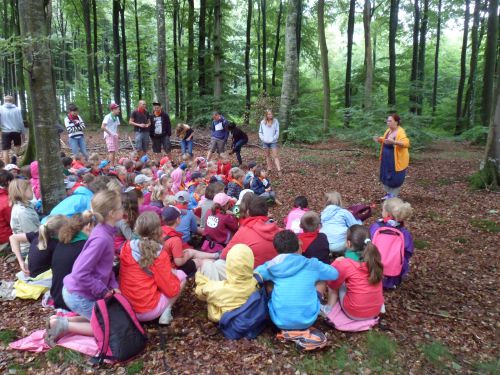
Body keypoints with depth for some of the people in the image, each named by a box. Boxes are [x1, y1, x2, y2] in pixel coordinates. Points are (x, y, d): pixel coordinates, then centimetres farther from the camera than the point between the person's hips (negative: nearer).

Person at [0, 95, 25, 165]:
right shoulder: (17, 109, 1)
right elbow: (21, 122, 2)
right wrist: (22, 132, 10)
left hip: (6, 132, -1)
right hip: (16, 131, 1)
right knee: (17, 144, 28)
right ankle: (15, 155, 3)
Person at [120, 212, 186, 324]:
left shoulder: (127, 247, -5)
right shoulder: (160, 254, -18)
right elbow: (171, 291, -13)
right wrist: (173, 274, 6)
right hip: (147, 312, -6)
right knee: (181, 275, 8)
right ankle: (166, 312, 1)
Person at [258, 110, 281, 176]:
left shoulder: (275, 121, -4)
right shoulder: (262, 122, 3)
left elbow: (277, 132, -3)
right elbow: (260, 132, 8)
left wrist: (273, 139, -13)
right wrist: (263, 138, -6)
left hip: (273, 142, -3)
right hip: (265, 142, 3)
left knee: (275, 156, -8)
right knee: (267, 155, 13)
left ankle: (279, 170, -13)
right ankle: (269, 168, 24)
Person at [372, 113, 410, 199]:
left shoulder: (400, 132, -20)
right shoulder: (388, 130, 5)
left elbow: (406, 143, -33)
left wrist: (394, 142, -45)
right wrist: (379, 139, 0)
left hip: (396, 160, -8)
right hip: (386, 159, 8)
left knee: (395, 178, 2)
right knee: (386, 177, 15)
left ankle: (394, 196, 16)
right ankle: (389, 194, 31)